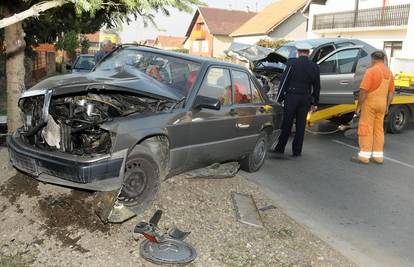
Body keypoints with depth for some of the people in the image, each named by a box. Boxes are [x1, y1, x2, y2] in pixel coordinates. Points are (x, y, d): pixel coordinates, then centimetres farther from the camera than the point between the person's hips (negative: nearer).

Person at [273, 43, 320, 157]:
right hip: (306, 99, 3)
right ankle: (297, 151, 13)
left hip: (291, 97, -3)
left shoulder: (292, 63, -5)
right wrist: (315, 103, 17)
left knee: (286, 124, 5)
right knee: (301, 125, 9)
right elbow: (317, 87, 10)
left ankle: (280, 148, 12)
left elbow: (284, 82, -7)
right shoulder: (314, 67, 6)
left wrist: (279, 99, -3)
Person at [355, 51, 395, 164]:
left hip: (370, 102, -6)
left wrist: (359, 106, -10)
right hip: (382, 104, 6)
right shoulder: (389, 73, 9)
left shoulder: (371, 71, -12)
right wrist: (387, 106, 20)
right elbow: (391, 92, 13)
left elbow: (364, 91, -17)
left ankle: (364, 155, 2)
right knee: (379, 129, 13)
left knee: (366, 128, 0)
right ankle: (378, 155, 17)